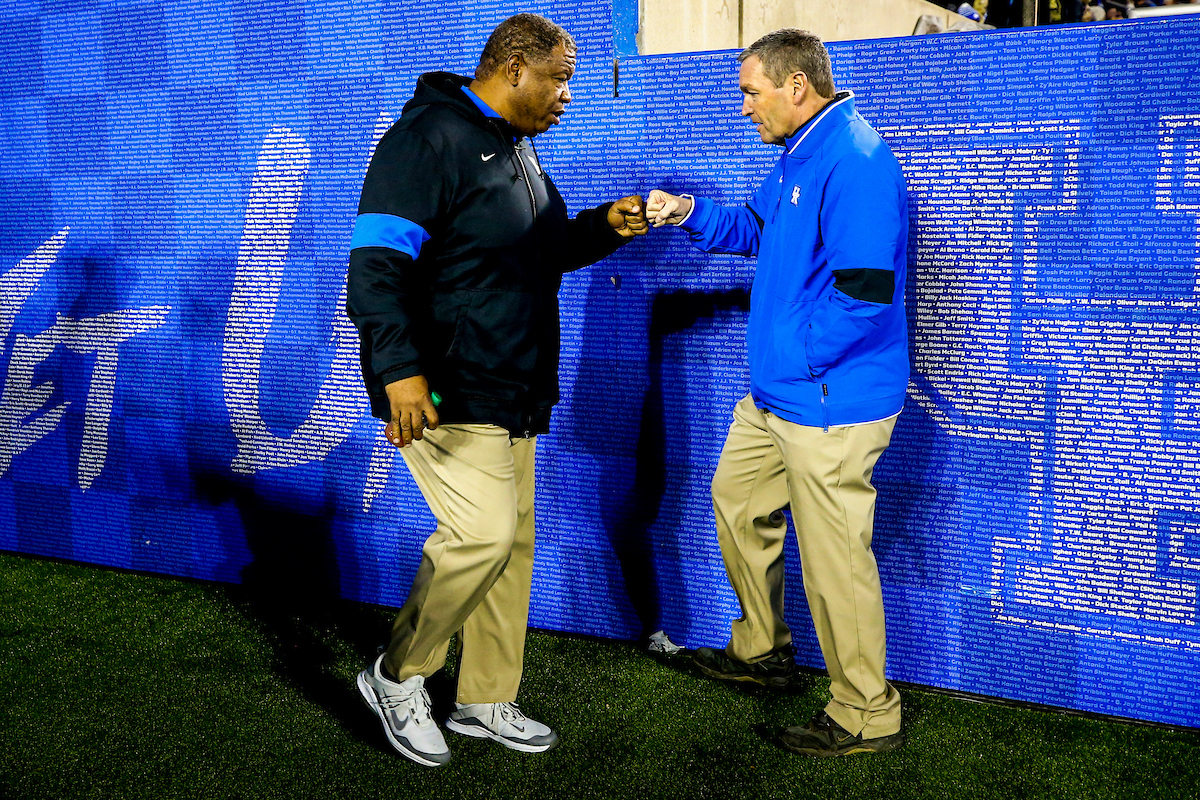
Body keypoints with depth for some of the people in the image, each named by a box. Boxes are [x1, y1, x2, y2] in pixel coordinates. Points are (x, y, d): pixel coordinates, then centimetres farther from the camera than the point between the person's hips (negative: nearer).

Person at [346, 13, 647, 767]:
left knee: (514, 536, 11)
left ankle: (486, 701, 25)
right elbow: (377, 261, -21)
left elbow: (544, 249, 28)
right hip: (441, 389, -10)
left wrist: (604, 227, 9)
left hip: (508, 388, 10)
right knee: (483, 530, -16)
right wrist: (399, 367, -31)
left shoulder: (515, 147, 18)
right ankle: (398, 676, 8)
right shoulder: (430, 138, -14)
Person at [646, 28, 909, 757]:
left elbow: (865, 292, -27)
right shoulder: (801, 154, 12)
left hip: (830, 403, -11)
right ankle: (762, 649, 42)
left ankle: (866, 716, 17)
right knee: (736, 499, 23)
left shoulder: (855, 163, -22)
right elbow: (758, 228, 26)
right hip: (777, 394, 11)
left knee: (834, 558, -1)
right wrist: (691, 214, 11)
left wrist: (799, 357, -17)